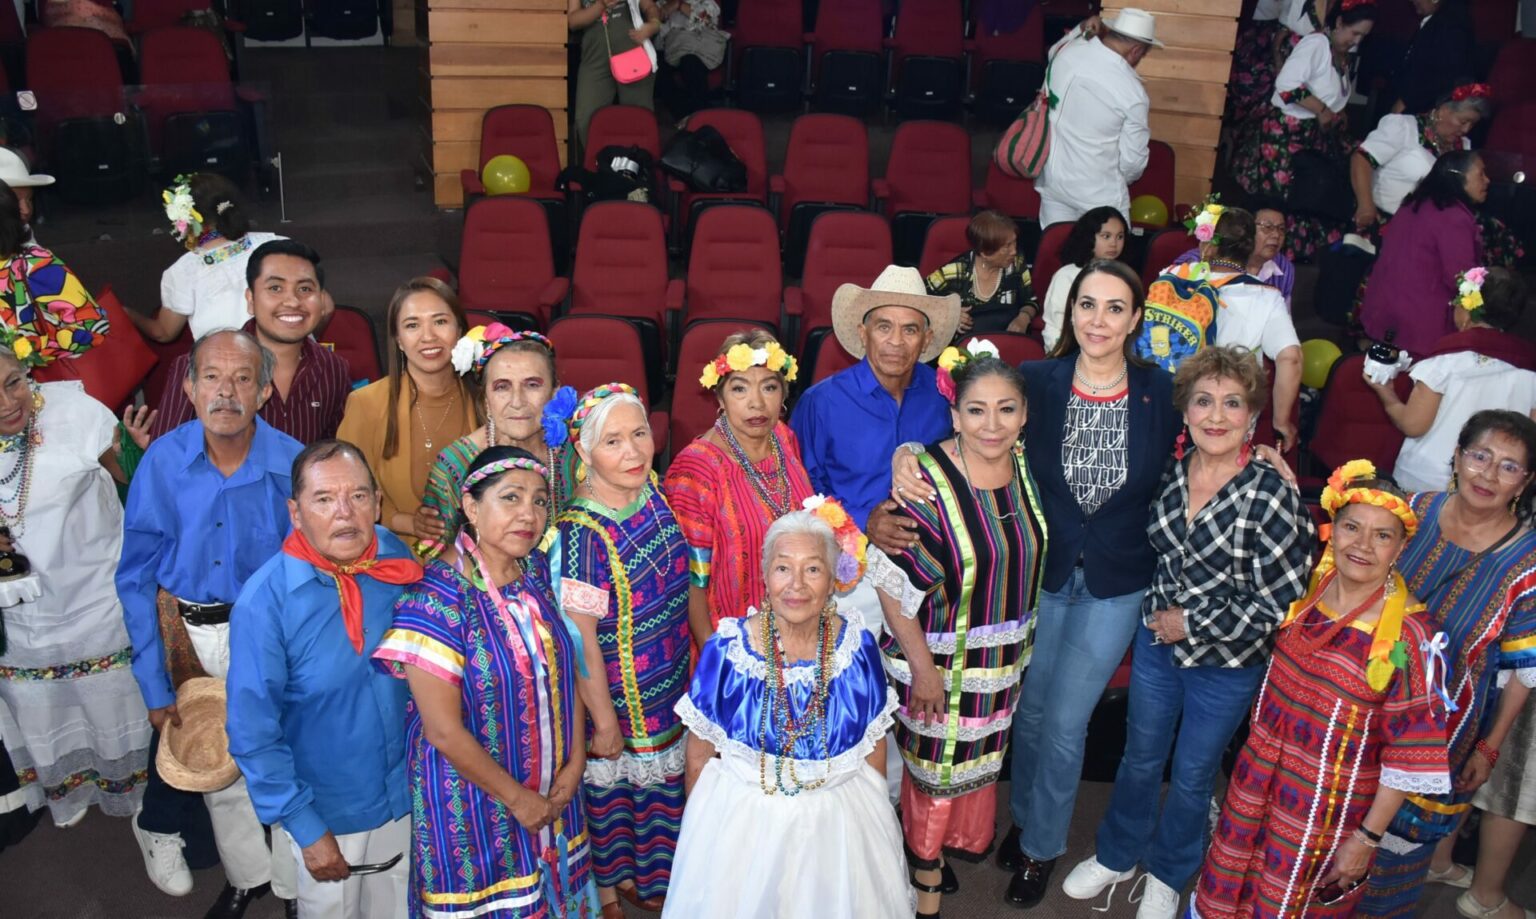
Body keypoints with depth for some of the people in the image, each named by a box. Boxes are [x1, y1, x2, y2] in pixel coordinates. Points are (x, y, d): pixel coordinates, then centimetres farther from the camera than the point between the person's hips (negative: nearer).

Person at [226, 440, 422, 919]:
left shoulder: (397, 560, -13)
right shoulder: (264, 601, -24)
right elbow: (253, 733, -17)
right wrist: (306, 829, -15)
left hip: (406, 793, 3)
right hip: (327, 810, -3)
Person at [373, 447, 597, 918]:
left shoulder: (538, 571, -3)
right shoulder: (436, 597, -23)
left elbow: (566, 668, 4)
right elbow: (444, 731, -22)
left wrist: (575, 762, -4)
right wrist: (516, 797, -14)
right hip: (474, 789, -6)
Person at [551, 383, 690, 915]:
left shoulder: (657, 492, -6)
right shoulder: (580, 531, -27)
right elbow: (580, 639, -22)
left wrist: (698, 659, 13)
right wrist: (604, 720, -15)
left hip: (672, 684, 7)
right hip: (615, 692, -7)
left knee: (662, 779, 24)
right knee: (610, 789, 15)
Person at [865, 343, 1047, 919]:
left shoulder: (1027, 466, -7)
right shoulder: (926, 481, -27)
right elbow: (892, 584, -22)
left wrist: (1018, 641, 12)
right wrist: (922, 667, -17)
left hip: (1007, 655, 6)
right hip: (939, 655, -5)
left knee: (981, 757, 24)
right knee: (933, 760, 13)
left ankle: (958, 840, 51)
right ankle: (926, 870, 38)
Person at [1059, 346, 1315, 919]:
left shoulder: (1271, 496, -22)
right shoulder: (1172, 469, -7)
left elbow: (1278, 602, -20)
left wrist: (1193, 625, -16)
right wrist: (1161, 616, 3)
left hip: (1227, 664, -4)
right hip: (1156, 640, 4)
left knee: (1192, 777, 17)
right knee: (1140, 759, 21)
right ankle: (1116, 856, 45)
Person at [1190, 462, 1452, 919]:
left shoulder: (1407, 632, -23)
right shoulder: (1310, 586, -8)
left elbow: (1410, 752, -18)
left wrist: (1368, 837, -14)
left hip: (1331, 806, -5)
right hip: (1260, 778, 5)